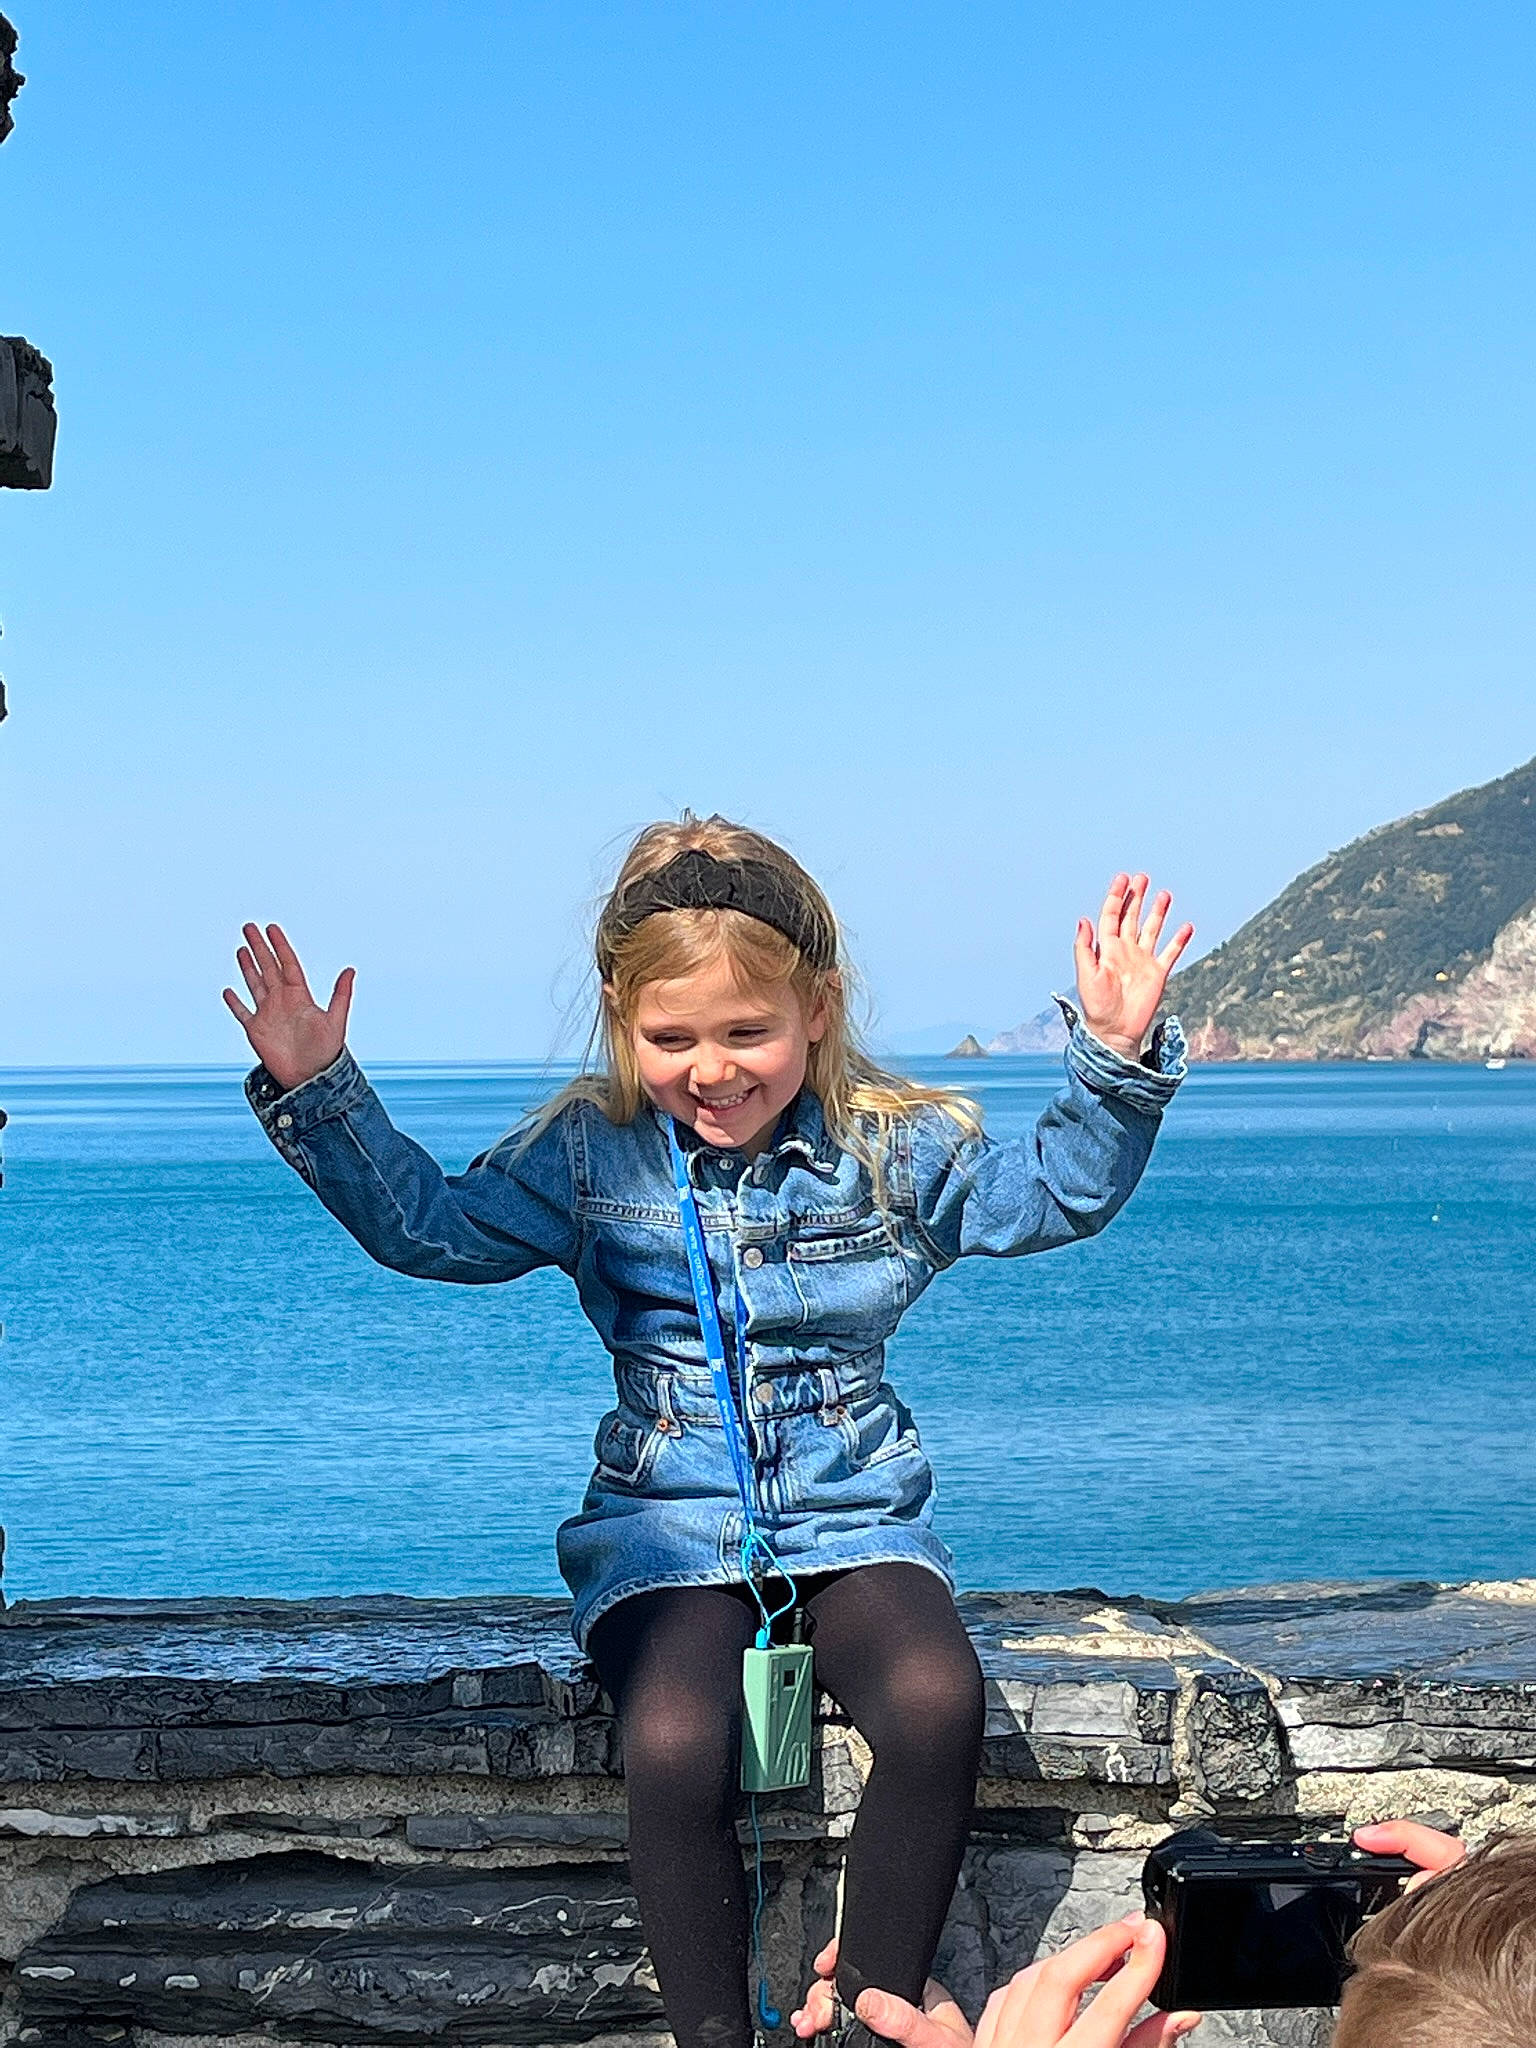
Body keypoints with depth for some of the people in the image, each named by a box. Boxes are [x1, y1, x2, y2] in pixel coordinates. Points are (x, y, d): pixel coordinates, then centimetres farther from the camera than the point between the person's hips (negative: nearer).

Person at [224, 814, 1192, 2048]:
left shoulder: (897, 1145, 1)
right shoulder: (588, 1153, 2)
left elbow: (1060, 1194, 5)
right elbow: (426, 1223, 5)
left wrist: (1118, 1061, -11)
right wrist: (316, 1095, -5)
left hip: (853, 1515, 1)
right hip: (667, 1524, 0)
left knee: (937, 1706, -30)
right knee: (674, 1745, -31)